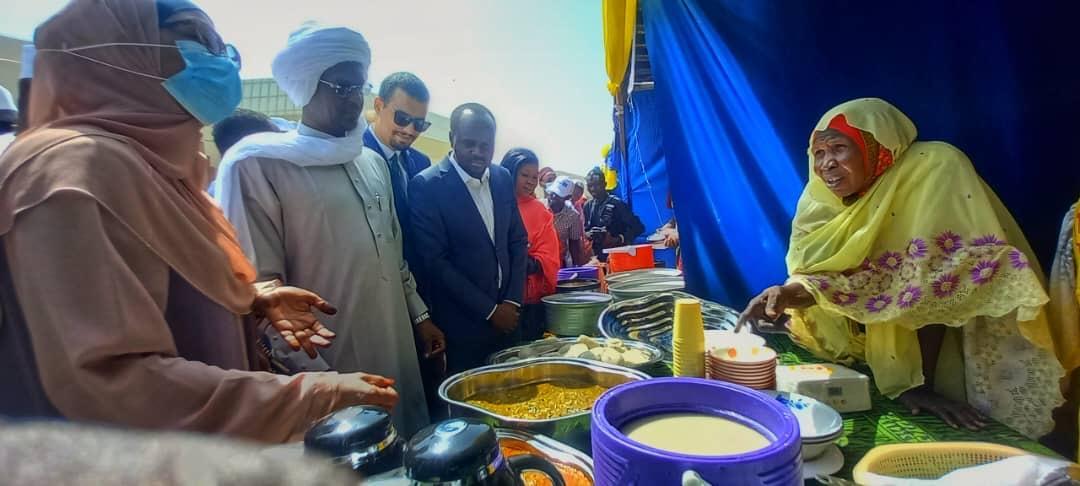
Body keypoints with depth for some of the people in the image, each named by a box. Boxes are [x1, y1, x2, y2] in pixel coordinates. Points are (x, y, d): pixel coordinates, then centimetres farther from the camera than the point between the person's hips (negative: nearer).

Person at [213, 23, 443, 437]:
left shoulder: (374, 163, 11)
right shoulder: (257, 165, -10)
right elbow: (260, 287, -14)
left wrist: (420, 315, 15)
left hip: (396, 355, 6)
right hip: (332, 364, -6)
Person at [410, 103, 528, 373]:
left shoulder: (503, 178, 5)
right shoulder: (426, 185, -12)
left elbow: (518, 241, 9)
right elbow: (435, 260, -14)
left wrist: (513, 301, -1)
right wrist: (489, 309, -12)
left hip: (506, 316, 5)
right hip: (461, 323, -5)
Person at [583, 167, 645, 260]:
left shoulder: (617, 203, -7)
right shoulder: (587, 206, 12)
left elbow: (638, 227, -13)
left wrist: (618, 240, -23)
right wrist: (586, 235, -4)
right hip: (597, 256, 5)